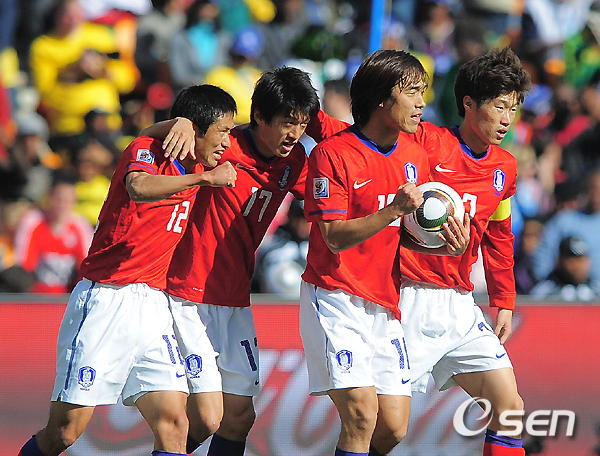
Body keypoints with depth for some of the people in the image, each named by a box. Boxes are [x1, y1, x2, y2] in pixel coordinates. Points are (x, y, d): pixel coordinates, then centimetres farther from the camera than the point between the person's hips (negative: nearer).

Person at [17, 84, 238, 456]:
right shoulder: (145, 150, -7)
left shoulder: (196, 170, 14)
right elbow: (139, 188, -31)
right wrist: (203, 178, -28)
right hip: (105, 301, -7)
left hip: (153, 309, 7)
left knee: (173, 425, -9)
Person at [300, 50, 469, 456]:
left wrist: (444, 245, -6)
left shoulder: (415, 155, 7)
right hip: (336, 298, -6)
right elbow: (335, 236, -17)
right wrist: (394, 209, -28)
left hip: (386, 302, 6)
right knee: (362, 412, -19)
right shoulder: (331, 154, -12)